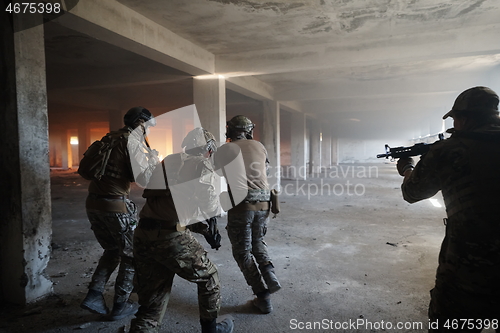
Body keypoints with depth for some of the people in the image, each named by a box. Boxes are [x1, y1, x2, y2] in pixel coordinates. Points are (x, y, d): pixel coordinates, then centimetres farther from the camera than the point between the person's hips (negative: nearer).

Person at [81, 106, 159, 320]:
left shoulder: (110, 138, 17)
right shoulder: (132, 139, -8)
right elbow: (141, 174, -15)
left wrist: (145, 154, 21)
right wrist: (155, 158, 2)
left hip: (93, 202, 8)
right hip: (116, 204, -8)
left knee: (112, 250, 24)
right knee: (131, 254, 9)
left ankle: (94, 295, 16)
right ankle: (120, 306, 17)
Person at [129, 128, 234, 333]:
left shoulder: (167, 162, 20)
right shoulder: (201, 165, 2)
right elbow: (210, 205, -8)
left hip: (142, 236, 6)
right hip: (172, 237, -6)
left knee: (151, 306, 16)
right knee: (209, 277, 20)